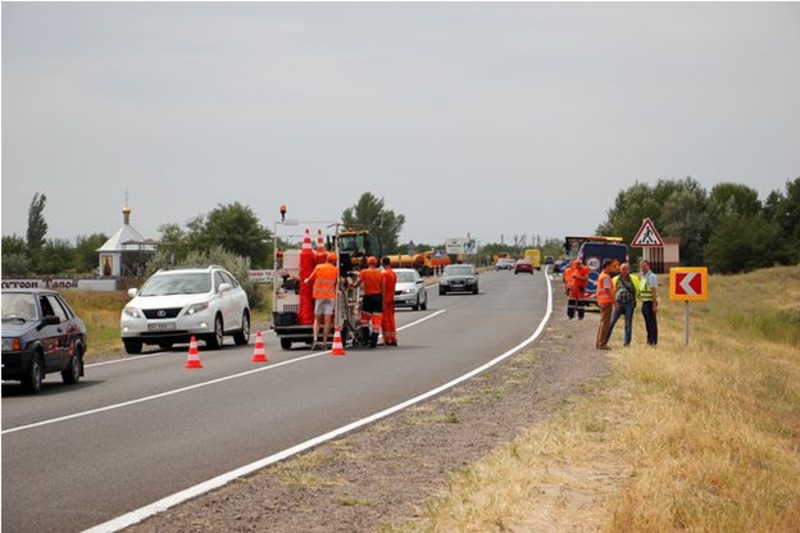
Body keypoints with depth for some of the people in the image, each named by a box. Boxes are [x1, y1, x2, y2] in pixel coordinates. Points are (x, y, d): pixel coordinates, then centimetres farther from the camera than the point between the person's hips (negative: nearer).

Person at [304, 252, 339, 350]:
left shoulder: (318, 267, 5)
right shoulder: (336, 270, 3)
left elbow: (310, 280, 12)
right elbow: (337, 284, 8)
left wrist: (306, 280, 33)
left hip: (319, 295, 1)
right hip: (330, 296, -1)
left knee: (317, 319, 7)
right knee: (327, 321, -1)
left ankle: (315, 340, -10)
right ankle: (324, 343, -5)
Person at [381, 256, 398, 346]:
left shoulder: (384, 273, -14)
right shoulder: (394, 273, 9)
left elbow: (383, 288, -17)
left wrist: (383, 301, -16)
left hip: (385, 298, -7)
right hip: (391, 298, 7)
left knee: (384, 319, -2)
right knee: (391, 319, 11)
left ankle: (387, 340, -3)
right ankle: (393, 339, 10)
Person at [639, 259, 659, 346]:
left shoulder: (651, 276, -11)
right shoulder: (642, 277, 17)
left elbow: (654, 291, -17)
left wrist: (654, 305, -21)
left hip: (650, 302, -9)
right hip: (644, 302, 9)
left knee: (652, 322, -7)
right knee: (647, 322, 12)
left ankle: (653, 341, -7)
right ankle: (649, 340, 18)